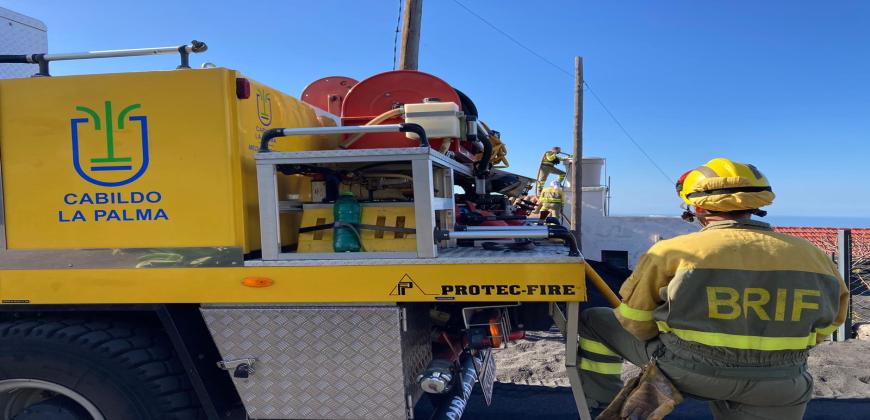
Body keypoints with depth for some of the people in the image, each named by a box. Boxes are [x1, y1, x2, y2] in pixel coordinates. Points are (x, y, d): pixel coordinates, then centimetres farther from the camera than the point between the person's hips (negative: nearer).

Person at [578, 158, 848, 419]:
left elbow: (635, 323, -4)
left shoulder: (672, 252, -13)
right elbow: (826, 326, 12)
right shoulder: (813, 257, -2)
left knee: (594, 321, 13)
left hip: (686, 369, -3)